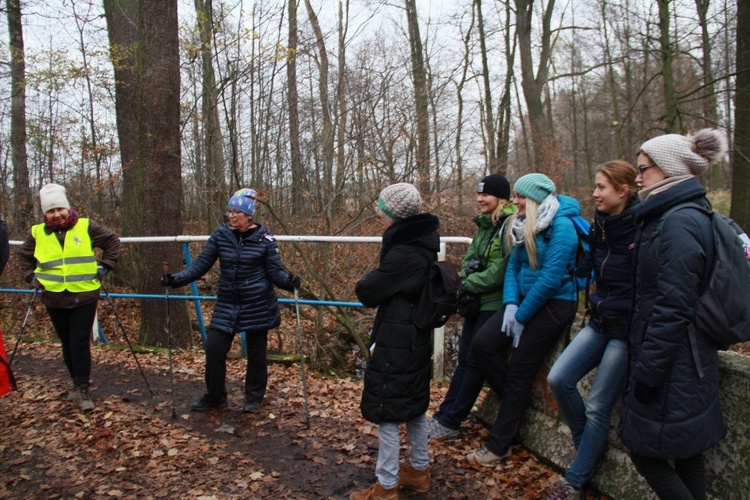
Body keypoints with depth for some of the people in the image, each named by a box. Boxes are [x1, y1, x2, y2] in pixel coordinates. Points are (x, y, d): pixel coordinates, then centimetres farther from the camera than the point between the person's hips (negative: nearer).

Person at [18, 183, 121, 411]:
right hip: (55, 299, 3)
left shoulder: (86, 226, -4)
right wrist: (31, 277, 10)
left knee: (80, 343, -7)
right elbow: (24, 256, 22)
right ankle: (78, 382, 28)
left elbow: (112, 241, 6)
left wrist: (105, 267, 0)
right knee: (67, 344, 12)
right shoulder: (37, 233, 3)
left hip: (84, 296, -3)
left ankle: (83, 389, 1)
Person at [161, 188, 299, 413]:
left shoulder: (265, 239, -8)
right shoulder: (220, 235, -1)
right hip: (227, 304, 3)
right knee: (214, 348, -2)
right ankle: (214, 396, 20)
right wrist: (176, 279, -11)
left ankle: (254, 398, 27)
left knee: (256, 352, 7)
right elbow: (201, 265, 1)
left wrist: (288, 281, -28)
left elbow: (276, 271, -7)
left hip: (257, 305, -3)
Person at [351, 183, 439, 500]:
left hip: (396, 345, -10)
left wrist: (368, 281, 3)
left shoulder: (403, 253, -23)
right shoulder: (422, 246, 6)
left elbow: (366, 292, -15)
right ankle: (419, 470, 35)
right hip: (418, 340, 10)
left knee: (386, 412, 2)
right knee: (414, 405, 20)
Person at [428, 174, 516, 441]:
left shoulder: (510, 225, -14)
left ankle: (449, 422, 8)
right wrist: (466, 283, -6)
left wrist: (470, 283, -13)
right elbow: (469, 259, 13)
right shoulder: (483, 225, 12)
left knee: (476, 361, 0)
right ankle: (443, 415, 17)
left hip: (495, 303, -8)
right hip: (476, 301, 8)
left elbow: (505, 268, -20)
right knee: (464, 359, 11)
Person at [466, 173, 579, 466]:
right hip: (526, 300, 8)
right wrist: (511, 303, -6)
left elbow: (551, 278, -20)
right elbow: (513, 266, 11)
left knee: (519, 371, -4)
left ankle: (499, 447, 9)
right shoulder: (524, 227, 11)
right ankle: (517, 400, 14)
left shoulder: (561, 227, -15)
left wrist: (522, 315, -15)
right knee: (482, 344, -8)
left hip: (554, 305, -8)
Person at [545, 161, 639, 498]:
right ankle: (590, 448, 21)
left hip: (628, 327, -7)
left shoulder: (642, 229, -17)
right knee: (558, 379, -2)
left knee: (598, 405, 0)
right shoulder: (600, 225, 7)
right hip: (601, 321, 7)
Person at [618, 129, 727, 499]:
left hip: (673, 367, -10)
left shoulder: (680, 224, -20)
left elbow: (672, 309, -24)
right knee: (685, 452, 17)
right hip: (687, 361, 10)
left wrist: (646, 372, -19)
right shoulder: (690, 215, 11)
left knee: (645, 449, 3)